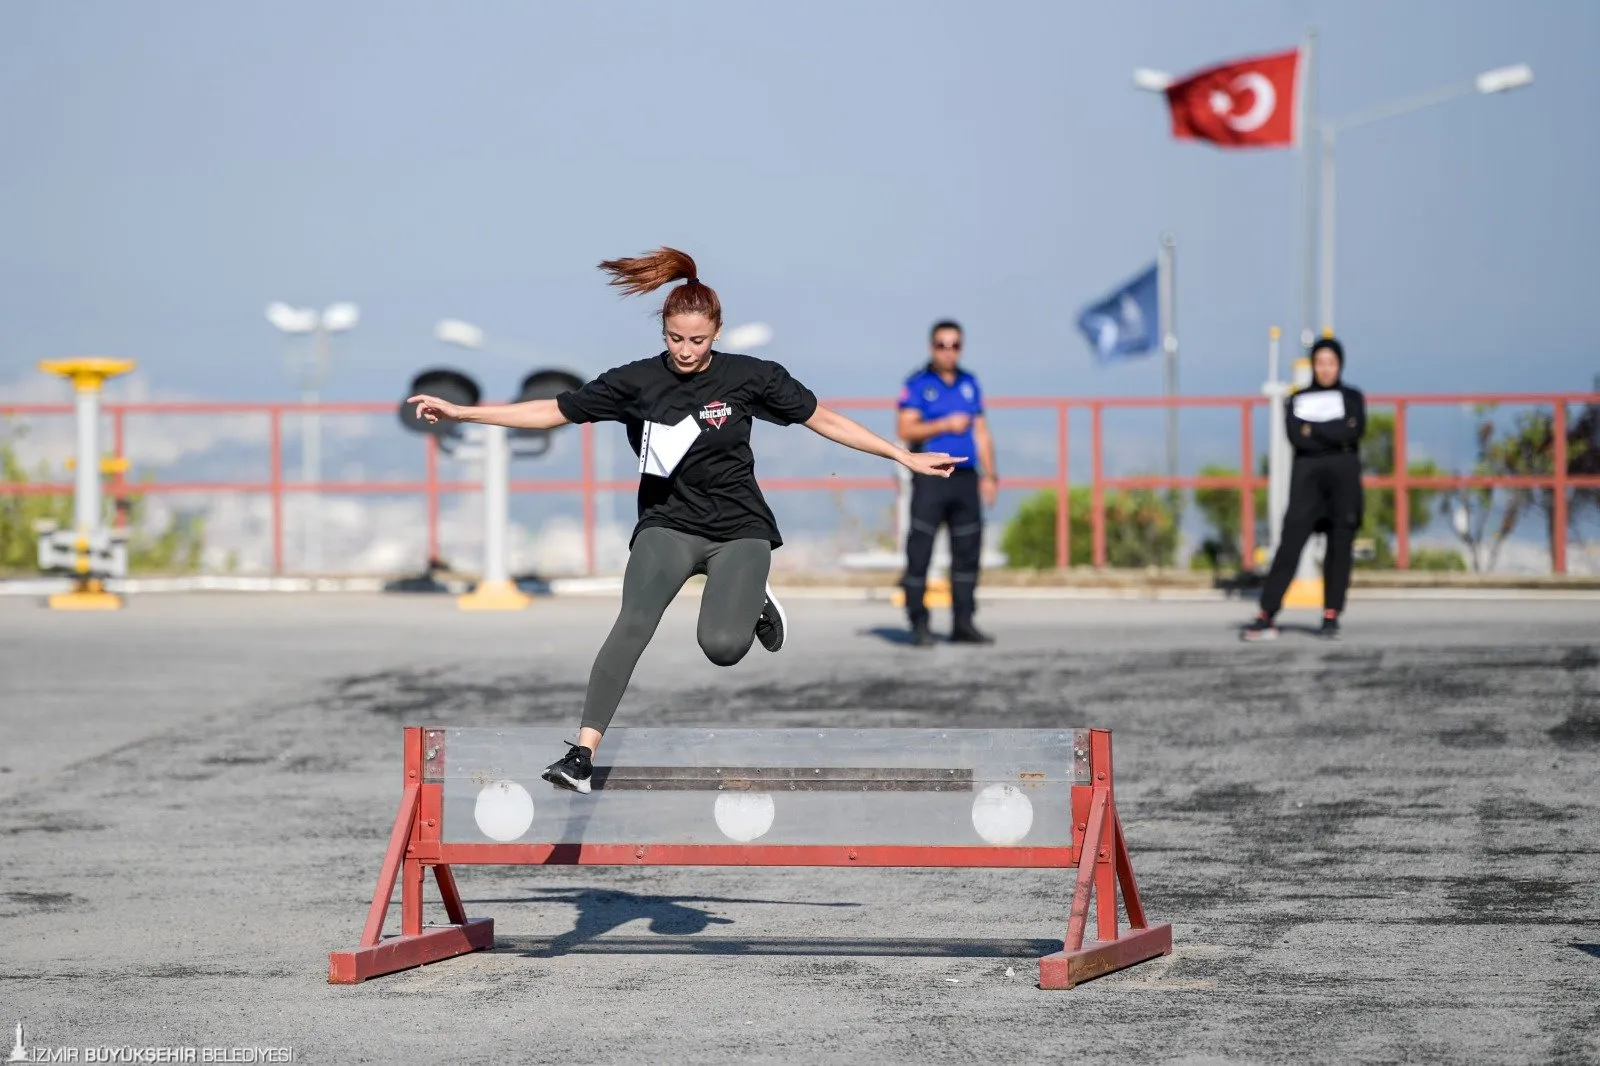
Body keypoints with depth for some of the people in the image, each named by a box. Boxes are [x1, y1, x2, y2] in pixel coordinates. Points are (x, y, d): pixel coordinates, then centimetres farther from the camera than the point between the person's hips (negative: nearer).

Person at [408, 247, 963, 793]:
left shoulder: (749, 376, -5)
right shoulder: (638, 382, -4)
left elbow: (824, 419, 2)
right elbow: (551, 411, -1)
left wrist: (906, 458, 1)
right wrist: (459, 412, -7)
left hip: (739, 529, -1)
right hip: (668, 524, 1)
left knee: (723, 646, -23)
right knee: (633, 625, -25)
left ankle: (755, 602, 15)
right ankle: (583, 754, -32)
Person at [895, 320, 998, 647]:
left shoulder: (969, 384, 15)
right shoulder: (917, 384, 0)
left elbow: (981, 432, 17)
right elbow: (905, 430, -8)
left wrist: (990, 475, 11)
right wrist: (945, 425, -15)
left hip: (965, 478, 5)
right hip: (930, 477, -5)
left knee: (967, 552, 5)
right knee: (920, 552, -7)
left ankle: (963, 623, 11)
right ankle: (918, 625, -4)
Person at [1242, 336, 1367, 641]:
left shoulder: (1352, 397, 14)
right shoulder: (1298, 400, 15)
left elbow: (1355, 430, -6)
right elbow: (1296, 436, -3)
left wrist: (1313, 430, -6)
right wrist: (1336, 436, -9)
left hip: (1344, 477, 1)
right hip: (1307, 475, 0)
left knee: (1340, 546, -2)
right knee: (1289, 544, -10)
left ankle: (1331, 616, 4)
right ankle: (1266, 617, -16)